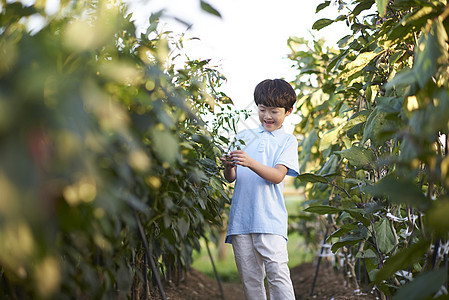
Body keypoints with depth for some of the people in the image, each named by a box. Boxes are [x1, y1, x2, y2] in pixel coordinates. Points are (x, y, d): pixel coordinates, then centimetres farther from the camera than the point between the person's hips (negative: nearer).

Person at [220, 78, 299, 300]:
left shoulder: (287, 140, 7)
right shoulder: (244, 136, 16)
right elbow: (231, 178, 11)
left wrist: (251, 163, -23)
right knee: (249, 277, 7)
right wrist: (228, 167, -13)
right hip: (240, 216, 4)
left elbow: (277, 176, -8)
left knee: (277, 272, -11)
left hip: (270, 218, -3)